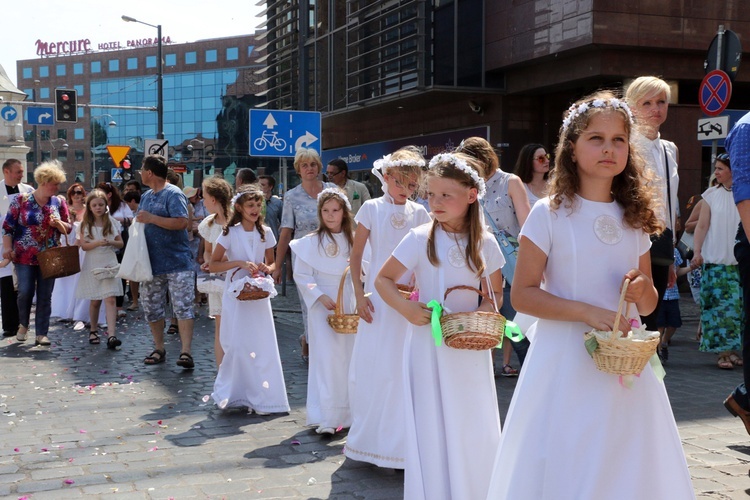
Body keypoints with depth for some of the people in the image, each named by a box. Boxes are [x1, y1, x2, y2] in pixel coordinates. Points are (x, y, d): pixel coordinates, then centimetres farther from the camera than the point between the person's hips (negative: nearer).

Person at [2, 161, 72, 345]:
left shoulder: (59, 202, 5)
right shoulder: (21, 200, -4)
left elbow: (69, 228, 10)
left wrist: (58, 224, -11)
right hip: (25, 256, -2)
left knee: (45, 296, 3)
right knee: (25, 292, -5)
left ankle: (41, 334, 9)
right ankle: (23, 324, 22)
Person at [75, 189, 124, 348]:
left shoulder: (112, 222, 4)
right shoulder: (85, 224, 2)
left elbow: (121, 243, 7)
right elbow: (83, 246, -4)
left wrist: (111, 242, -15)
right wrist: (97, 243, -22)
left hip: (109, 263, 0)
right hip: (93, 264, 0)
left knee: (110, 299, -11)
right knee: (95, 300, 8)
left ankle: (111, 335, -18)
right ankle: (93, 330, 29)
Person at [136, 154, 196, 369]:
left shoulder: (173, 194, -10)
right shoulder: (146, 196, 15)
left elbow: (182, 222, -23)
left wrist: (150, 218, -21)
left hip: (177, 263, -8)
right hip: (151, 263, 9)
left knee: (183, 308, -8)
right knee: (151, 309, 11)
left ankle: (186, 352, -10)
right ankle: (159, 349, 23)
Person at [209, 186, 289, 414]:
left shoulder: (265, 233, 6)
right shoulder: (230, 233, -4)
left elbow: (272, 263, 15)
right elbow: (213, 265, -7)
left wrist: (267, 269, -8)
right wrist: (239, 263, -19)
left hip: (259, 296, 3)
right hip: (236, 296, -3)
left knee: (263, 346, 1)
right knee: (238, 346, -3)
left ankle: (261, 397, 9)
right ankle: (232, 394, 12)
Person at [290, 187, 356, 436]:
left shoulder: (353, 241, 7)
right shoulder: (311, 242, -3)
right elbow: (301, 275, -4)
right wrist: (321, 297, -14)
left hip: (349, 305, 4)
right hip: (322, 305, -3)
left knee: (348, 356, 6)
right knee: (326, 356, -11)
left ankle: (345, 412, 18)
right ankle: (324, 417, -9)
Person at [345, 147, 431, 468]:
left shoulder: (419, 214, 5)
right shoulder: (372, 209, 0)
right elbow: (356, 255, 2)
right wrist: (359, 295, -5)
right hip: (377, 296, -1)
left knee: (404, 368, 2)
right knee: (371, 366, 5)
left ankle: (400, 441, 15)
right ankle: (368, 437, 22)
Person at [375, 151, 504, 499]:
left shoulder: (485, 242, 0)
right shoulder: (420, 239, -8)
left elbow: (495, 291, 11)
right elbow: (383, 279, -2)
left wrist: (487, 308, -10)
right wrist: (405, 307, -19)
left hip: (471, 347, 3)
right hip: (429, 345, -2)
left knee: (474, 428, 10)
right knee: (433, 429, 3)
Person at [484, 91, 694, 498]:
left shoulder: (634, 218, 8)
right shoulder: (549, 214, -6)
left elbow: (649, 304, 16)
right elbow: (522, 294, -9)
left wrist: (642, 291, -8)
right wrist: (588, 312, -19)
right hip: (566, 363, -4)